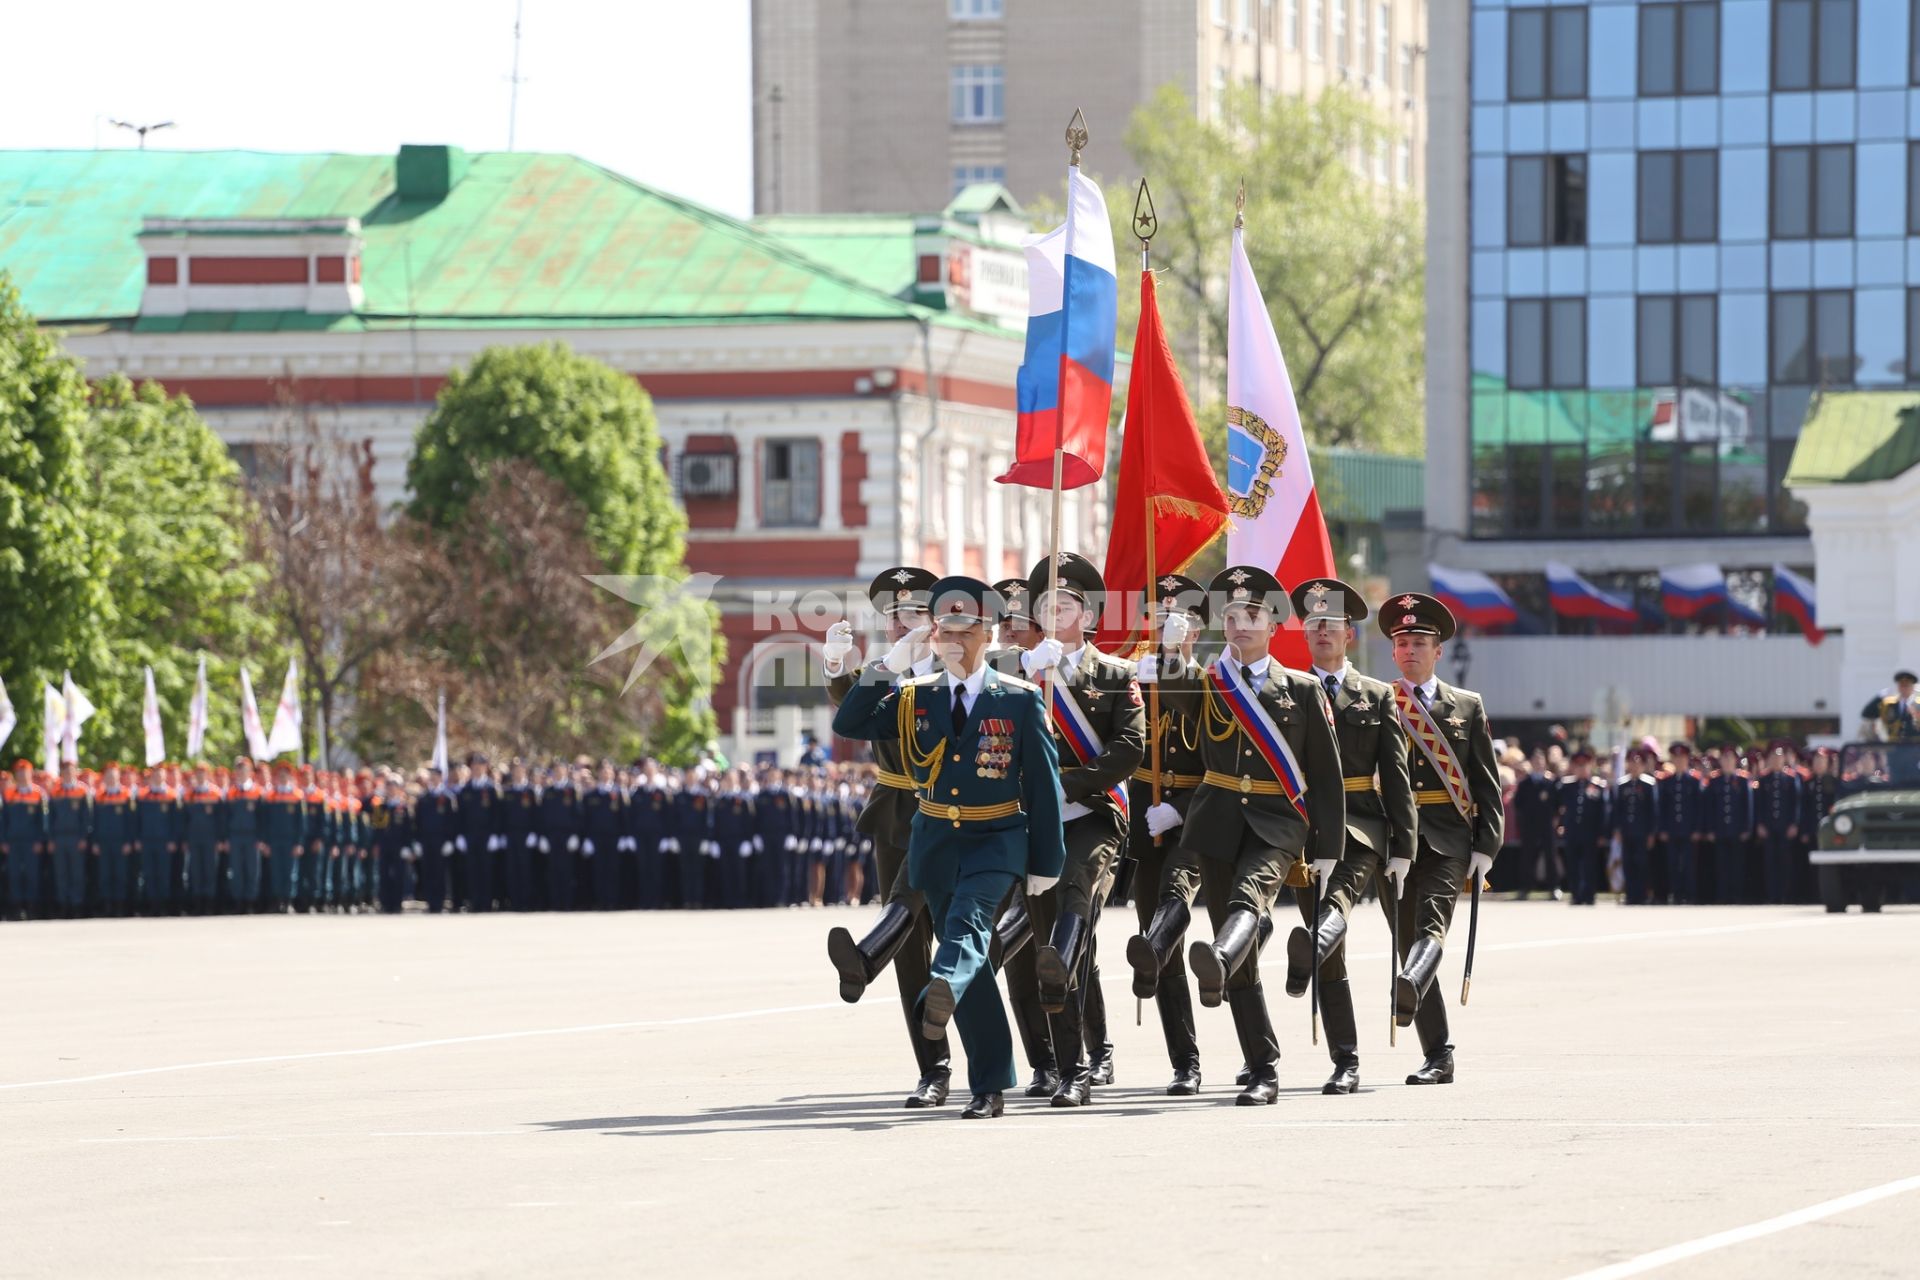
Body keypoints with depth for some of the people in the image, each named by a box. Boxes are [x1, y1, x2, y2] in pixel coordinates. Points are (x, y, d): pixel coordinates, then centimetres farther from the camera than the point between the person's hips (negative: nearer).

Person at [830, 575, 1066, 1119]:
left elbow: (1044, 783, 0)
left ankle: (942, 992, -60)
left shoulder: (1021, 700, -1)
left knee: (968, 918, -31)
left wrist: (1046, 863, -2)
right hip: (935, 842, 3)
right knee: (968, 950, 4)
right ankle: (989, 1086, 7)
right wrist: (887, 669, -15)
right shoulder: (912, 698, 7)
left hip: (997, 839, -3)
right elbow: (848, 726, -4)